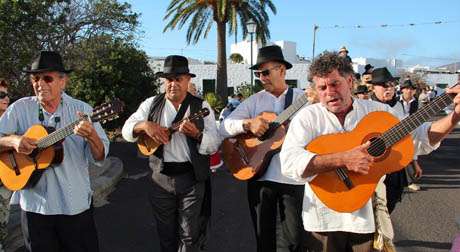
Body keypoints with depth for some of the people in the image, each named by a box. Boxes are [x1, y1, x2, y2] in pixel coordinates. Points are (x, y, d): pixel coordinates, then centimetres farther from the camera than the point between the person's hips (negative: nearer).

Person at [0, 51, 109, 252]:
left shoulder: (82, 110, -5)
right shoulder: (20, 108, -1)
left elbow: (99, 157, -10)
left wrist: (92, 137, -31)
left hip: (76, 205, -1)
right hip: (33, 205, 1)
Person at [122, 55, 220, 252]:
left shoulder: (201, 107, -2)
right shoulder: (151, 104, 5)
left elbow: (214, 146, -7)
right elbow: (126, 130, 2)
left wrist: (196, 134, -26)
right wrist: (145, 125, -17)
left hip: (192, 178, -2)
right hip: (161, 178, 2)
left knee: (189, 234, 6)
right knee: (165, 233, 16)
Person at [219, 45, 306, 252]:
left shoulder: (303, 98, 1)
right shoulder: (254, 100, 5)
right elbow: (224, 127, -2)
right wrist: (248, 124, -19)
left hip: (293, 178, -2)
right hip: (259, 176, 2)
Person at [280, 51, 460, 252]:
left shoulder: (377, 111, 0)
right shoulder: (307, 117, -9)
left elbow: (421, 139, 5)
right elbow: (288, 162, -24)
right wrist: (343, 159, -31)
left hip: (368, 217, 3)